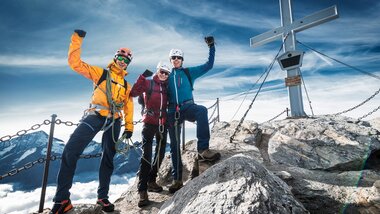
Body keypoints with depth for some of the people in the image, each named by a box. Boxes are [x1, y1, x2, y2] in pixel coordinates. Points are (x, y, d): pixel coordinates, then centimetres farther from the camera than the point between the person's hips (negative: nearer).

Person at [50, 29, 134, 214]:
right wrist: (77, 40, -6)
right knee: (70, 151, -17)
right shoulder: (100, 73, 10)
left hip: (114, 121, 4)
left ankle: (103, 197, 22)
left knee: (108, 158, 8)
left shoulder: (126, 85, 20)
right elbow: (75, 63, 1)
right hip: (95, 116, -3)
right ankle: (62, 198, -8)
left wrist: (129, 126, 12)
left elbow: (128, 107, 19)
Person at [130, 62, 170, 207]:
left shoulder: (167, 87, 11)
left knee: (160, 153, 13)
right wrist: (142, 77, -22)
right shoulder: (149, 83, -2)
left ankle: (151, 181, 30)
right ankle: (142, 190, -7)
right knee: (146, 155, -11)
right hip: (149, 122, -5)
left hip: (163, 124, 6)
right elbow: (133, 93, -15)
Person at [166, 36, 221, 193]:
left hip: (188, 107, -2)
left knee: (202, 110, -38)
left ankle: (203, 150, -41)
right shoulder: (167, 76, 19)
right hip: (173, 111, 2)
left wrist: (211, 47, 6)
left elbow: (209, 65, 10)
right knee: (174, 145, -1)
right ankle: (177, 179, 8)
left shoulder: (189, 72, 14)